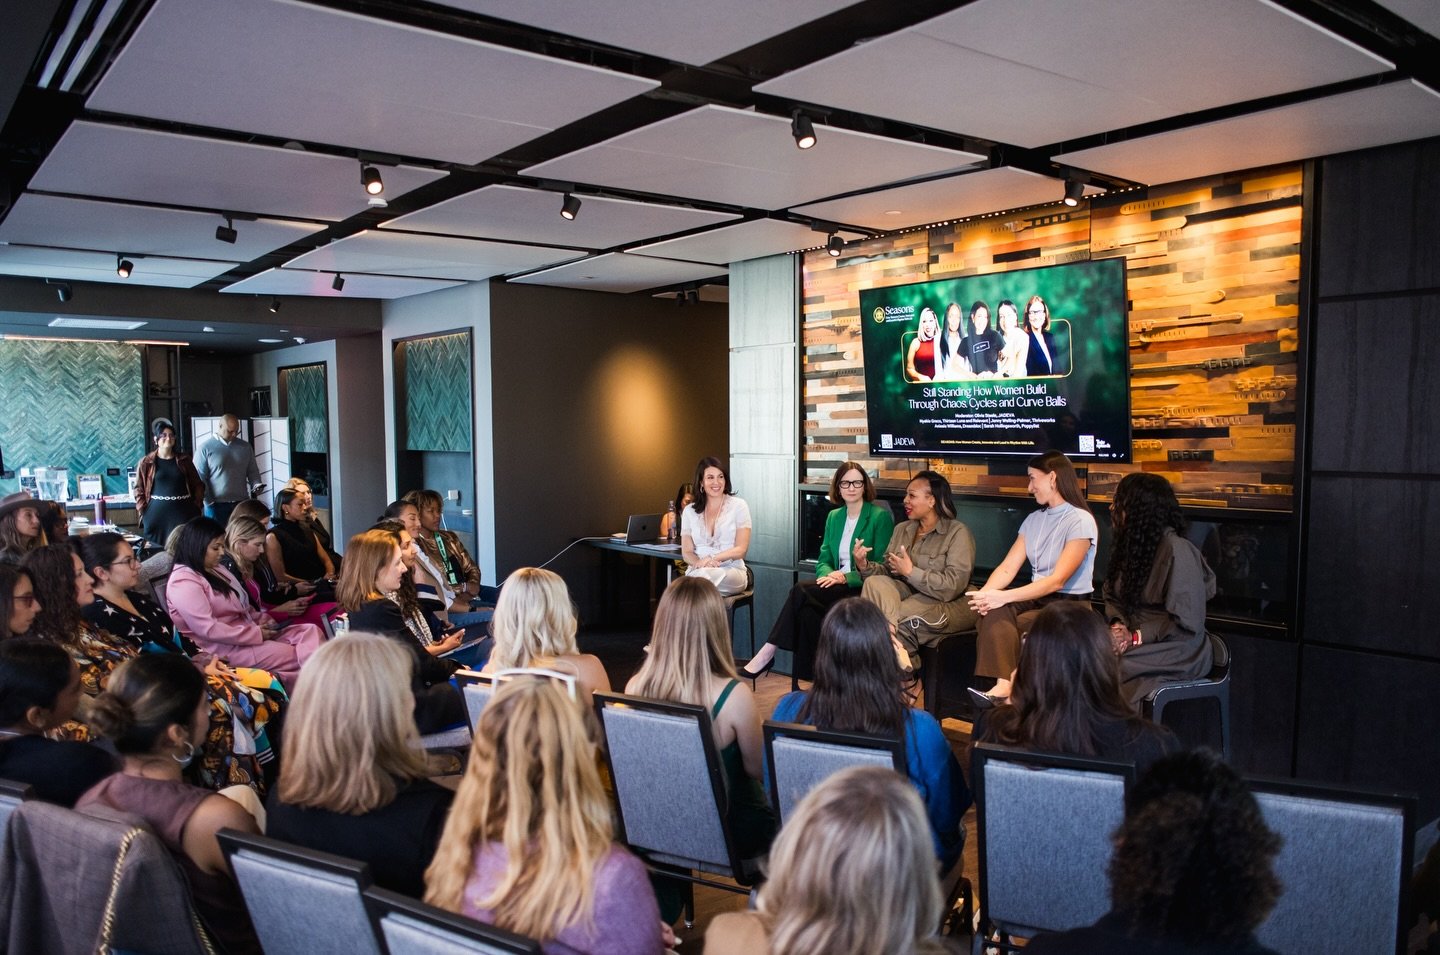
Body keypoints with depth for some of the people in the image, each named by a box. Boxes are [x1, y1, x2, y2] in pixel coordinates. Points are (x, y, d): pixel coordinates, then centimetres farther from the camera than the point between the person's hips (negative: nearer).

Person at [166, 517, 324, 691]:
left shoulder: (215, 570, 18)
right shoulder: (183, 581, -13)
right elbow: (208, 629, -22)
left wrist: (262, 619, 2)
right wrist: (256, 634, -18)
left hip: (245, 632, 9)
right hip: (224, 646, -9)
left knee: (311, 631, -14)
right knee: (297, 656, -23)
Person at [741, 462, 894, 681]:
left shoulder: (880, 516, -2)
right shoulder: (833, 517, 17)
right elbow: (824, 560, 14)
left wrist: (845, 577, -19)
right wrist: (828, 575, -11)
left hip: (864, 589, -5)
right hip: (836, 586, 5)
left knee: (802, 590, -27)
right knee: (807, 611, -29)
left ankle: (768, 652, -23)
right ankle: (808, 679, -26)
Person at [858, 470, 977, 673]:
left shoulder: (957, 533, -6)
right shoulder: (902, 529, 15)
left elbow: (953, 586, -16)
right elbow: (887, 571, 11)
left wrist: (910, 572, -16)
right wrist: (865, 565, -9)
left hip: (946, 604, -6)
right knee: (874, 583, -25)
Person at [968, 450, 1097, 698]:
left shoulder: (1080, 521, -10)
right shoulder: (1033, 520, 14)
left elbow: (1057, 580, -19)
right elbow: (1007, 568, 4)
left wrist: (1004, 596, -27)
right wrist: (985, 593, -18)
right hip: (1038, 598, 6)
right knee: (996, 611, -26)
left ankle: (1004, 686, -16)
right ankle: (1002, 686, -32)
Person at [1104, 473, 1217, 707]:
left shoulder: (1176, 550, -17)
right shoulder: (1130, 544, 9)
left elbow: (1186, 622, -17)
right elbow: (1111, 596, 12)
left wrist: (1136, 637, -20)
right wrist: (1118, 625, -8)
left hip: (1179, 650, -7)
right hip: (1134, 639, 7)